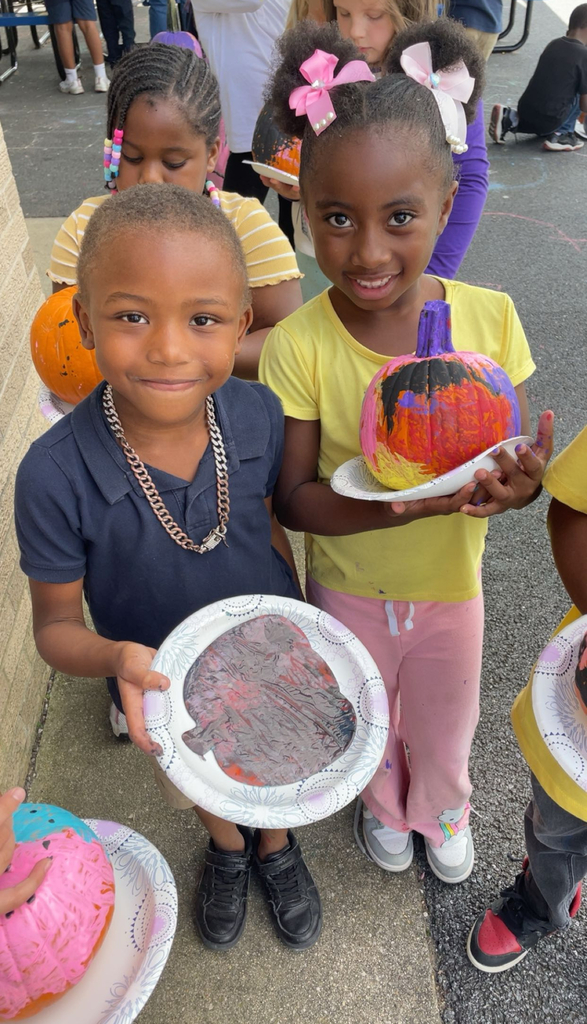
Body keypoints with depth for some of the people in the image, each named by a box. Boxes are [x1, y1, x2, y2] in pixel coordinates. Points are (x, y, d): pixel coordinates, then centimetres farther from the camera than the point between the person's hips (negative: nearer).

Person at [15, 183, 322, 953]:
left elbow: (269, 524, -6)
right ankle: (226, 848, 67)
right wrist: (115, 657, -40)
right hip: (167, 688, -1)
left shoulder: (259, 415, -24)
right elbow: (56, 622, -20)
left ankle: (276, 847, 66)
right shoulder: (55, 476, -33)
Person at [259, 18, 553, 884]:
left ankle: (442, 811, 63)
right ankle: (385, 805, 63)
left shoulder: (490, 318, -19)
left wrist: (521, 483, -33)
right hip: (348, 590, -1)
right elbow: (292, 497, -19)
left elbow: (514, 460, -9)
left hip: (452, 585, 1)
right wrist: (391, 504, -36)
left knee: (446, 725, 27)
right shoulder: (299, 343, -24)